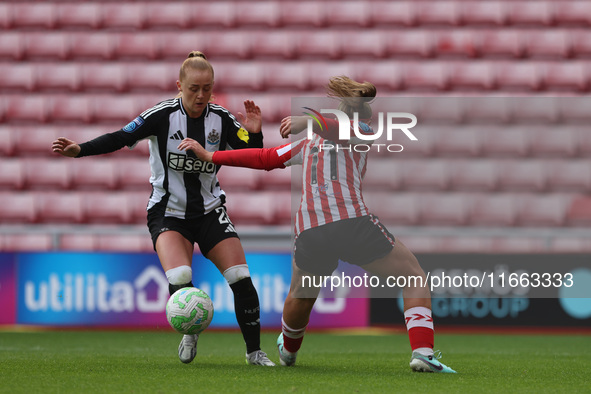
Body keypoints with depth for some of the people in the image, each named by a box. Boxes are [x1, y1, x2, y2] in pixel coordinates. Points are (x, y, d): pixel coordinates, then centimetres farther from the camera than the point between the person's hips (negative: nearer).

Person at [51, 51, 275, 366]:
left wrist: (254, 133, -21)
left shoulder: (221, 119, -5)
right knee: (179, 278, -27)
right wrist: (79, 150, -28)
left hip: (210, 211, 3)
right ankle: (190, 332, 4)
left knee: (241, 278, -9)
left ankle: (254, 351, 7)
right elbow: (120, 139, -15)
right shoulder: (162, 115, -14)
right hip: (168, 213, -3)